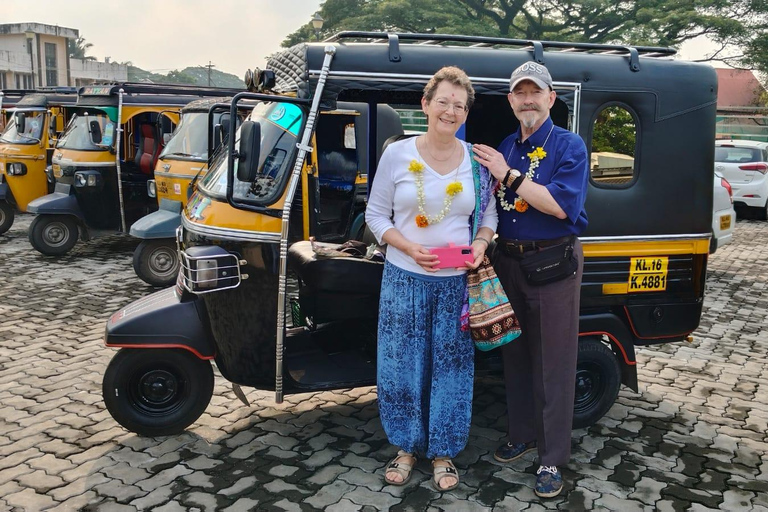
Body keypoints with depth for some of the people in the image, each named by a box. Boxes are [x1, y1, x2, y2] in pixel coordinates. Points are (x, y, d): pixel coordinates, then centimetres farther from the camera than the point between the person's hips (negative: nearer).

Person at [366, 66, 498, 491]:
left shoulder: (477, 160, 0)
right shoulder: (397, 154, -4)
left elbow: (488, 215, 10)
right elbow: (376, 216, 0)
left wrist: (480, 243, -11)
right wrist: (410, 248, -15)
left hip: (458, 282, 1)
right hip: (405, 279, 0)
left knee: (451, 368, 9)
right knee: (402, 366, 8)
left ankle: (443, 453, 28)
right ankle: (406, 447, 30)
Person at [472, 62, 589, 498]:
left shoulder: (569, 146, -8)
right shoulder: (504, 148, 11)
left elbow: (562, 205, -22)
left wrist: (509, 175, -21)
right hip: (508, 261, 6)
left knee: (553, 365, 1)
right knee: (515, 356, 15)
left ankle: (552, 458, 12)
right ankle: (523, 435, 32)